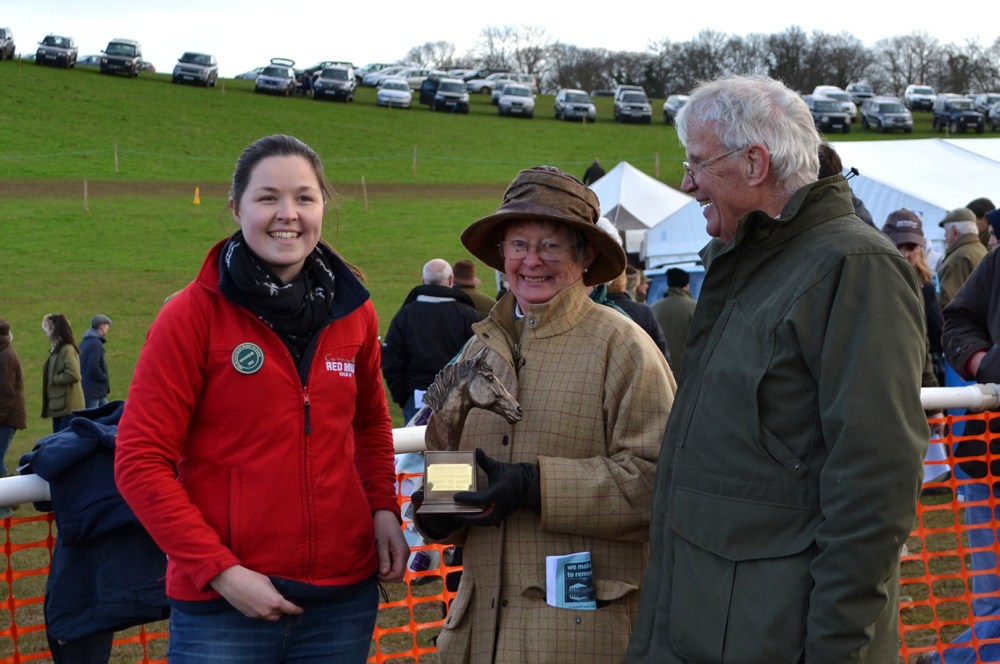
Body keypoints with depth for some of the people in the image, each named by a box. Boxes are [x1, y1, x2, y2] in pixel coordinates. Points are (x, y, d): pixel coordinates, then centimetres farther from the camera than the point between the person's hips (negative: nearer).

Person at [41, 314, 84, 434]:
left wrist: (53, 379, -11)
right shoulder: (56, 349, 15)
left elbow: (73, 375, -22)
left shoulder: (67, 349, -13)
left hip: (68, 406, -9)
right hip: (58, 406, 9)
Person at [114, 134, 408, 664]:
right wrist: (219, 570, -15)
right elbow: (140, 461, -8)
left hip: (344, 595, 4)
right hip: (222, 604, -4)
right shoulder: (193, 314, -7)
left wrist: (383, 507, 4)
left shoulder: (353, 311, 5)